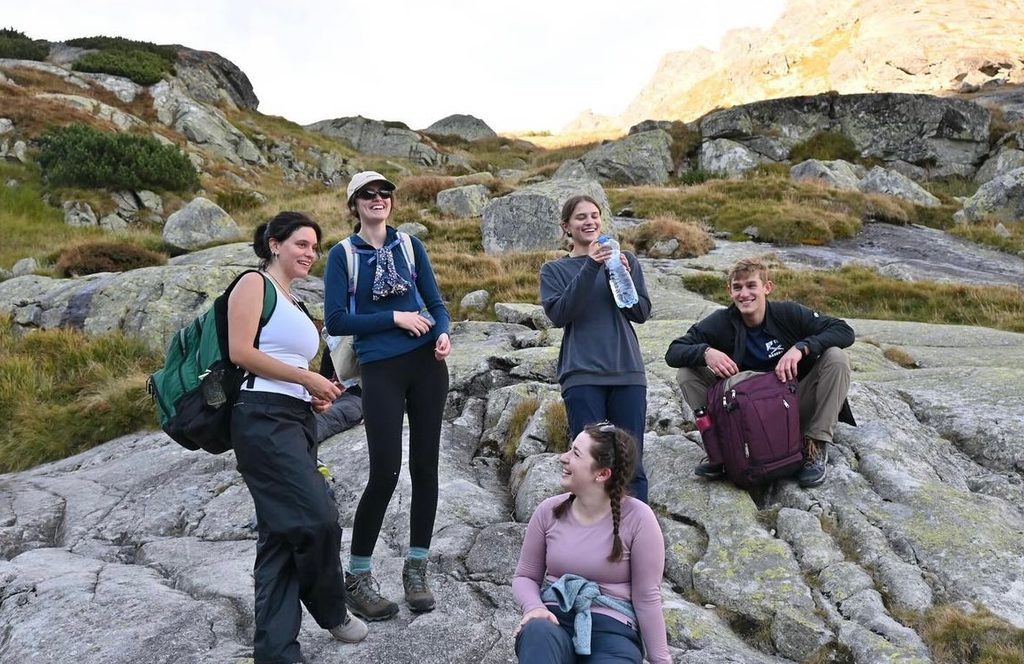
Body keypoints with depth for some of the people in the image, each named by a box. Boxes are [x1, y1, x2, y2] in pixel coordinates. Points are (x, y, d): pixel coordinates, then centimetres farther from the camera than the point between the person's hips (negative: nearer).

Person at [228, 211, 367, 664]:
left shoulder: (295, 304, 23)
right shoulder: (255, 284, -2)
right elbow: (240, 351, -13)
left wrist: (316, 395, 8)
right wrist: (308, 378, -11)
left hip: (297, 420, 9)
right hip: (263, 418, -9)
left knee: (282, 536, 7)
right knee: (318, 520, -12)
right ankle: (332, 613, 13)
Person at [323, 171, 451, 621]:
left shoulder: (410, 245, 10)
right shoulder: (343, 254, 2)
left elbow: (435, 302, 10)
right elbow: (335, 321, -5)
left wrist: (443, 334, -11)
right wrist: (395, 317, -11)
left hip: (426, 364, 3)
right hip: (380, 370, -3)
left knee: (424, 465, 4)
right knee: (385, 471, -7)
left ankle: (416, 571, 18)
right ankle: (358, 578, 10)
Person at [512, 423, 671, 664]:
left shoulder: (637, 518, -9)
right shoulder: (549, 511, 2)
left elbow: (647, 596, -4)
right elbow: (525, 576, 10)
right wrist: (534, 608, -11)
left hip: (612, 628, -2)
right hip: (556, 621, 3)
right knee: (538, 631, -35)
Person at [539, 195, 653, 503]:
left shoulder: (625, 260, 14)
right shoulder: (554, 269, 10)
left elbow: (642, 312, 7)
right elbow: (558, 314, -7)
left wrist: (622, 275, -9)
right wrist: (589, 268, -15)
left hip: (627, 372, 2)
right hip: (582, 375, -1)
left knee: (631, 463, 3)